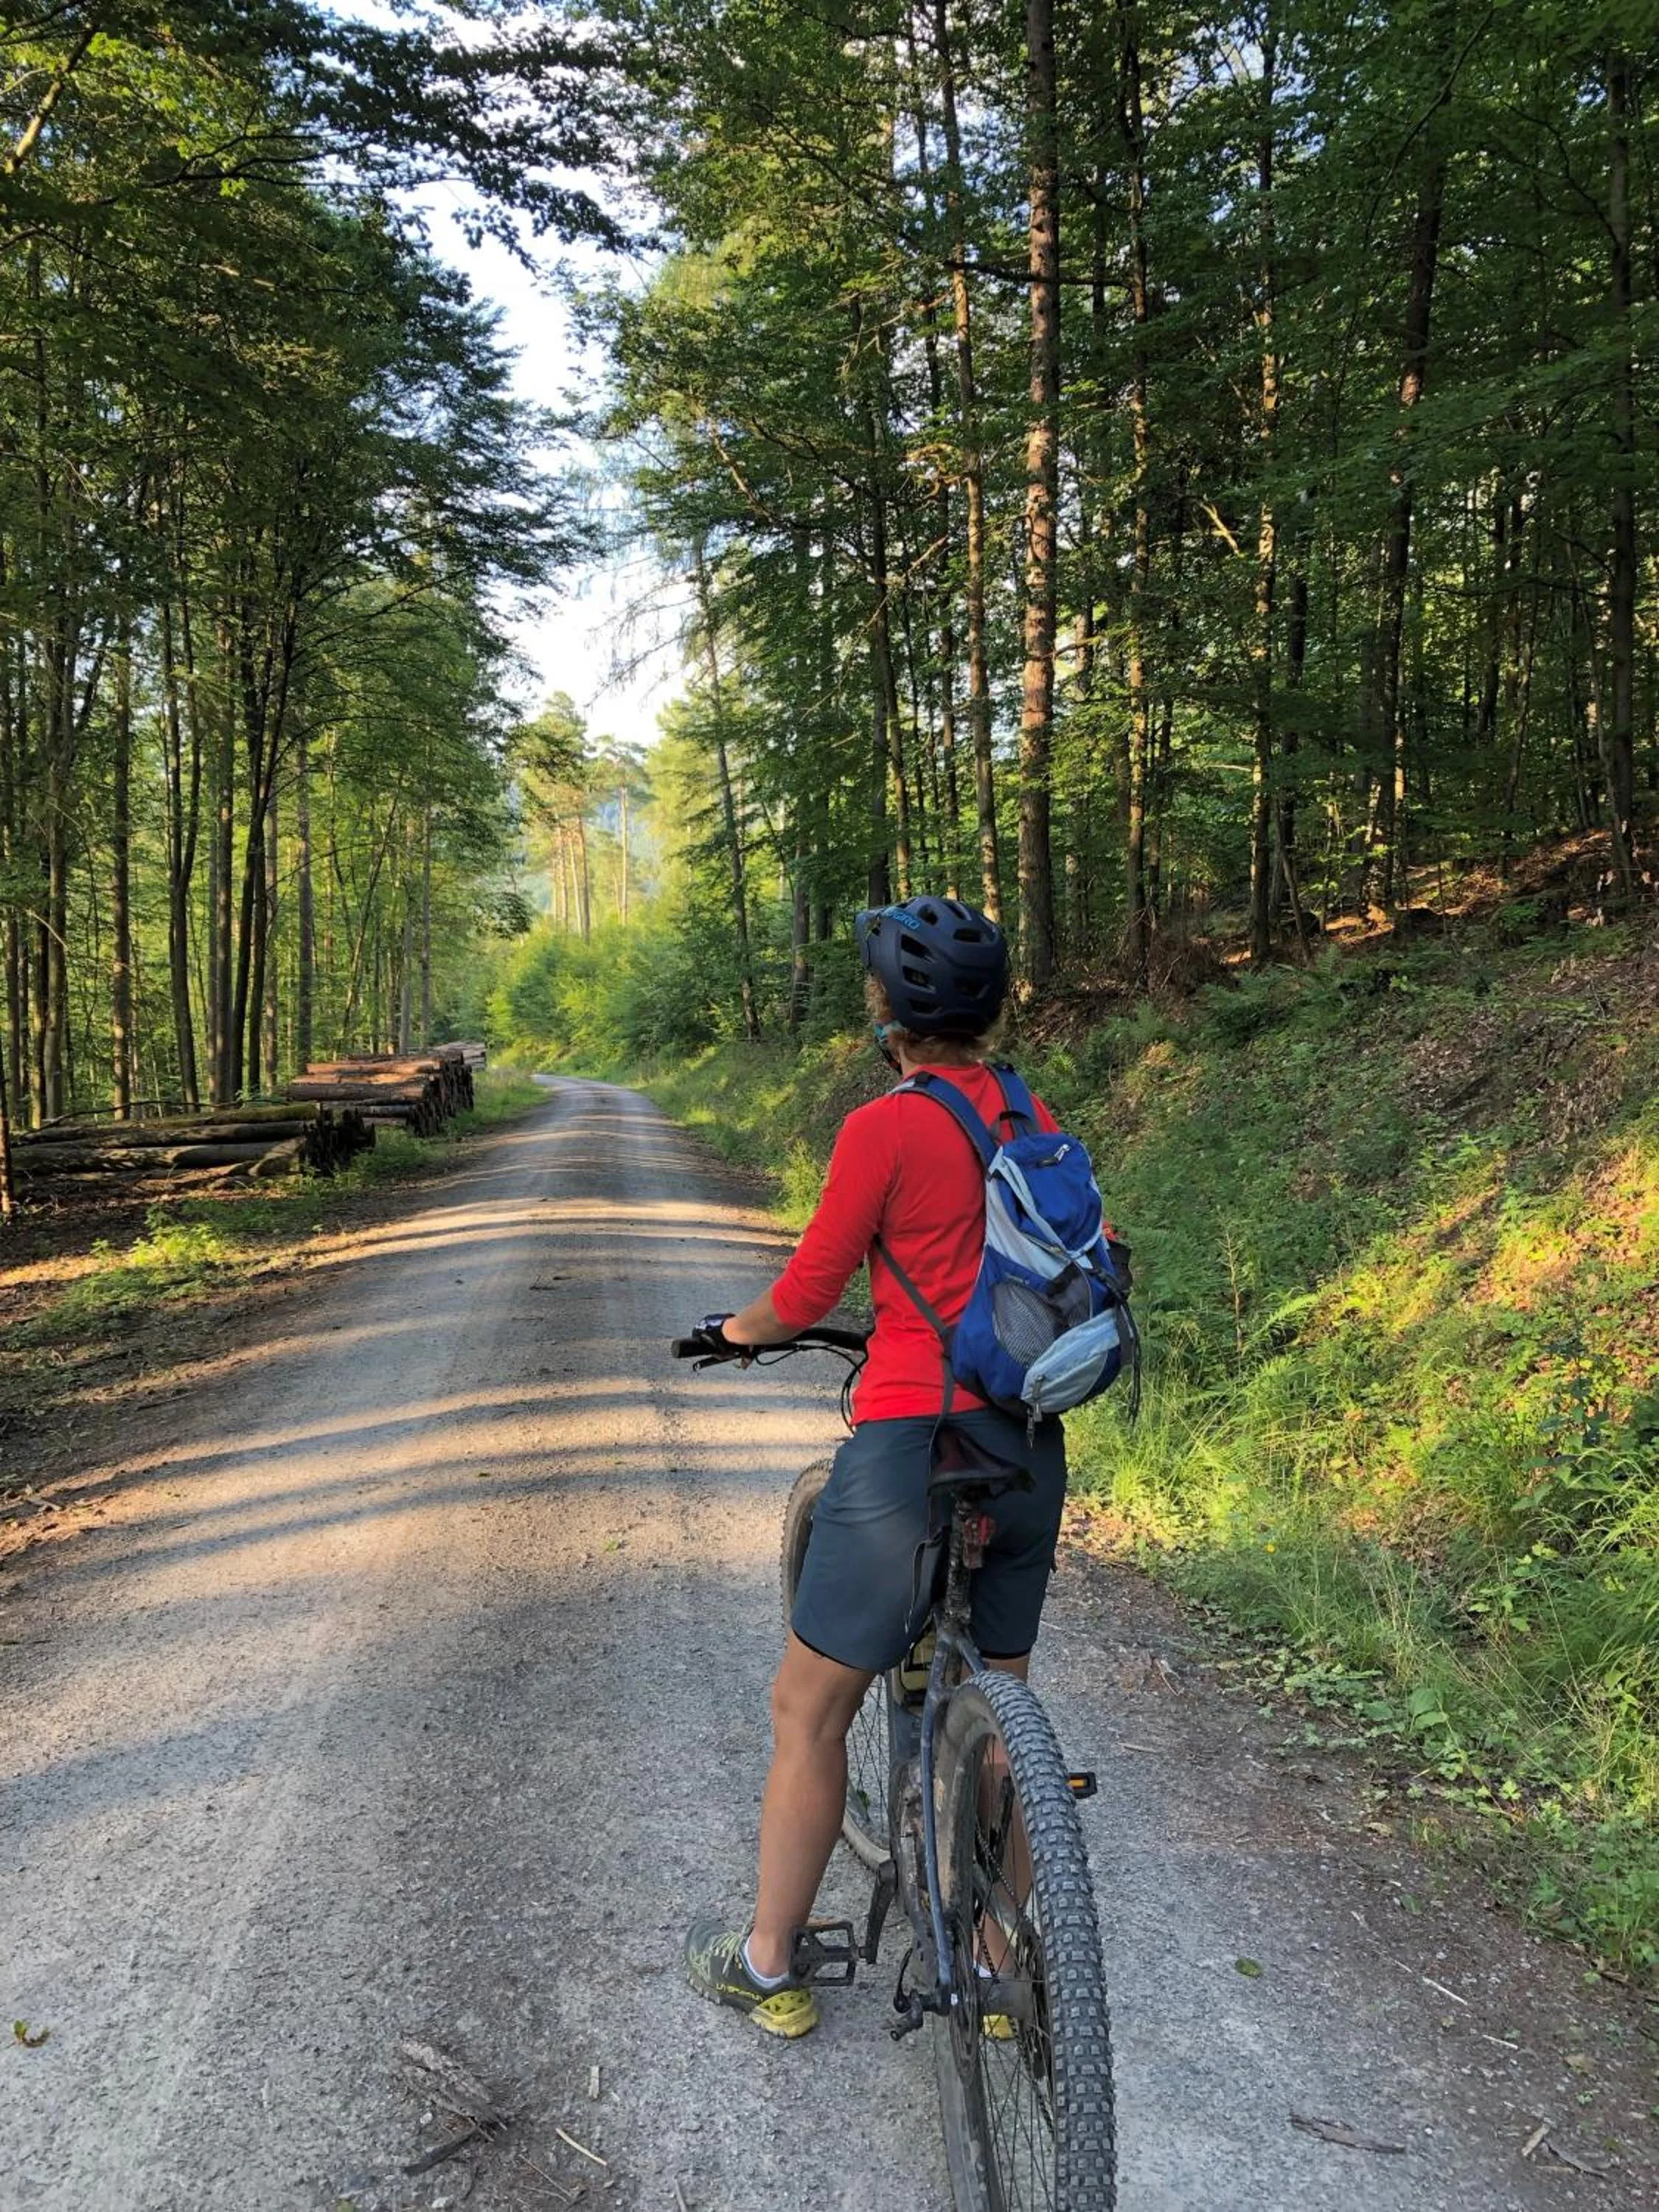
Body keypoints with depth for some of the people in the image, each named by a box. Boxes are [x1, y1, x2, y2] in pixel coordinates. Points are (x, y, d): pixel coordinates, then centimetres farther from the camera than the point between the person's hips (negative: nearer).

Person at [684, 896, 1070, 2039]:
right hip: (1030, 1443, 7)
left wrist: (743, 1329, 14)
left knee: (809, 1710, 11)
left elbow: (807, 1293, -8)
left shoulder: (884, 1127, -13)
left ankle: (766, 1967, 24)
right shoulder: (1031, 1115, 6)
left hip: (912, 1442, -6)